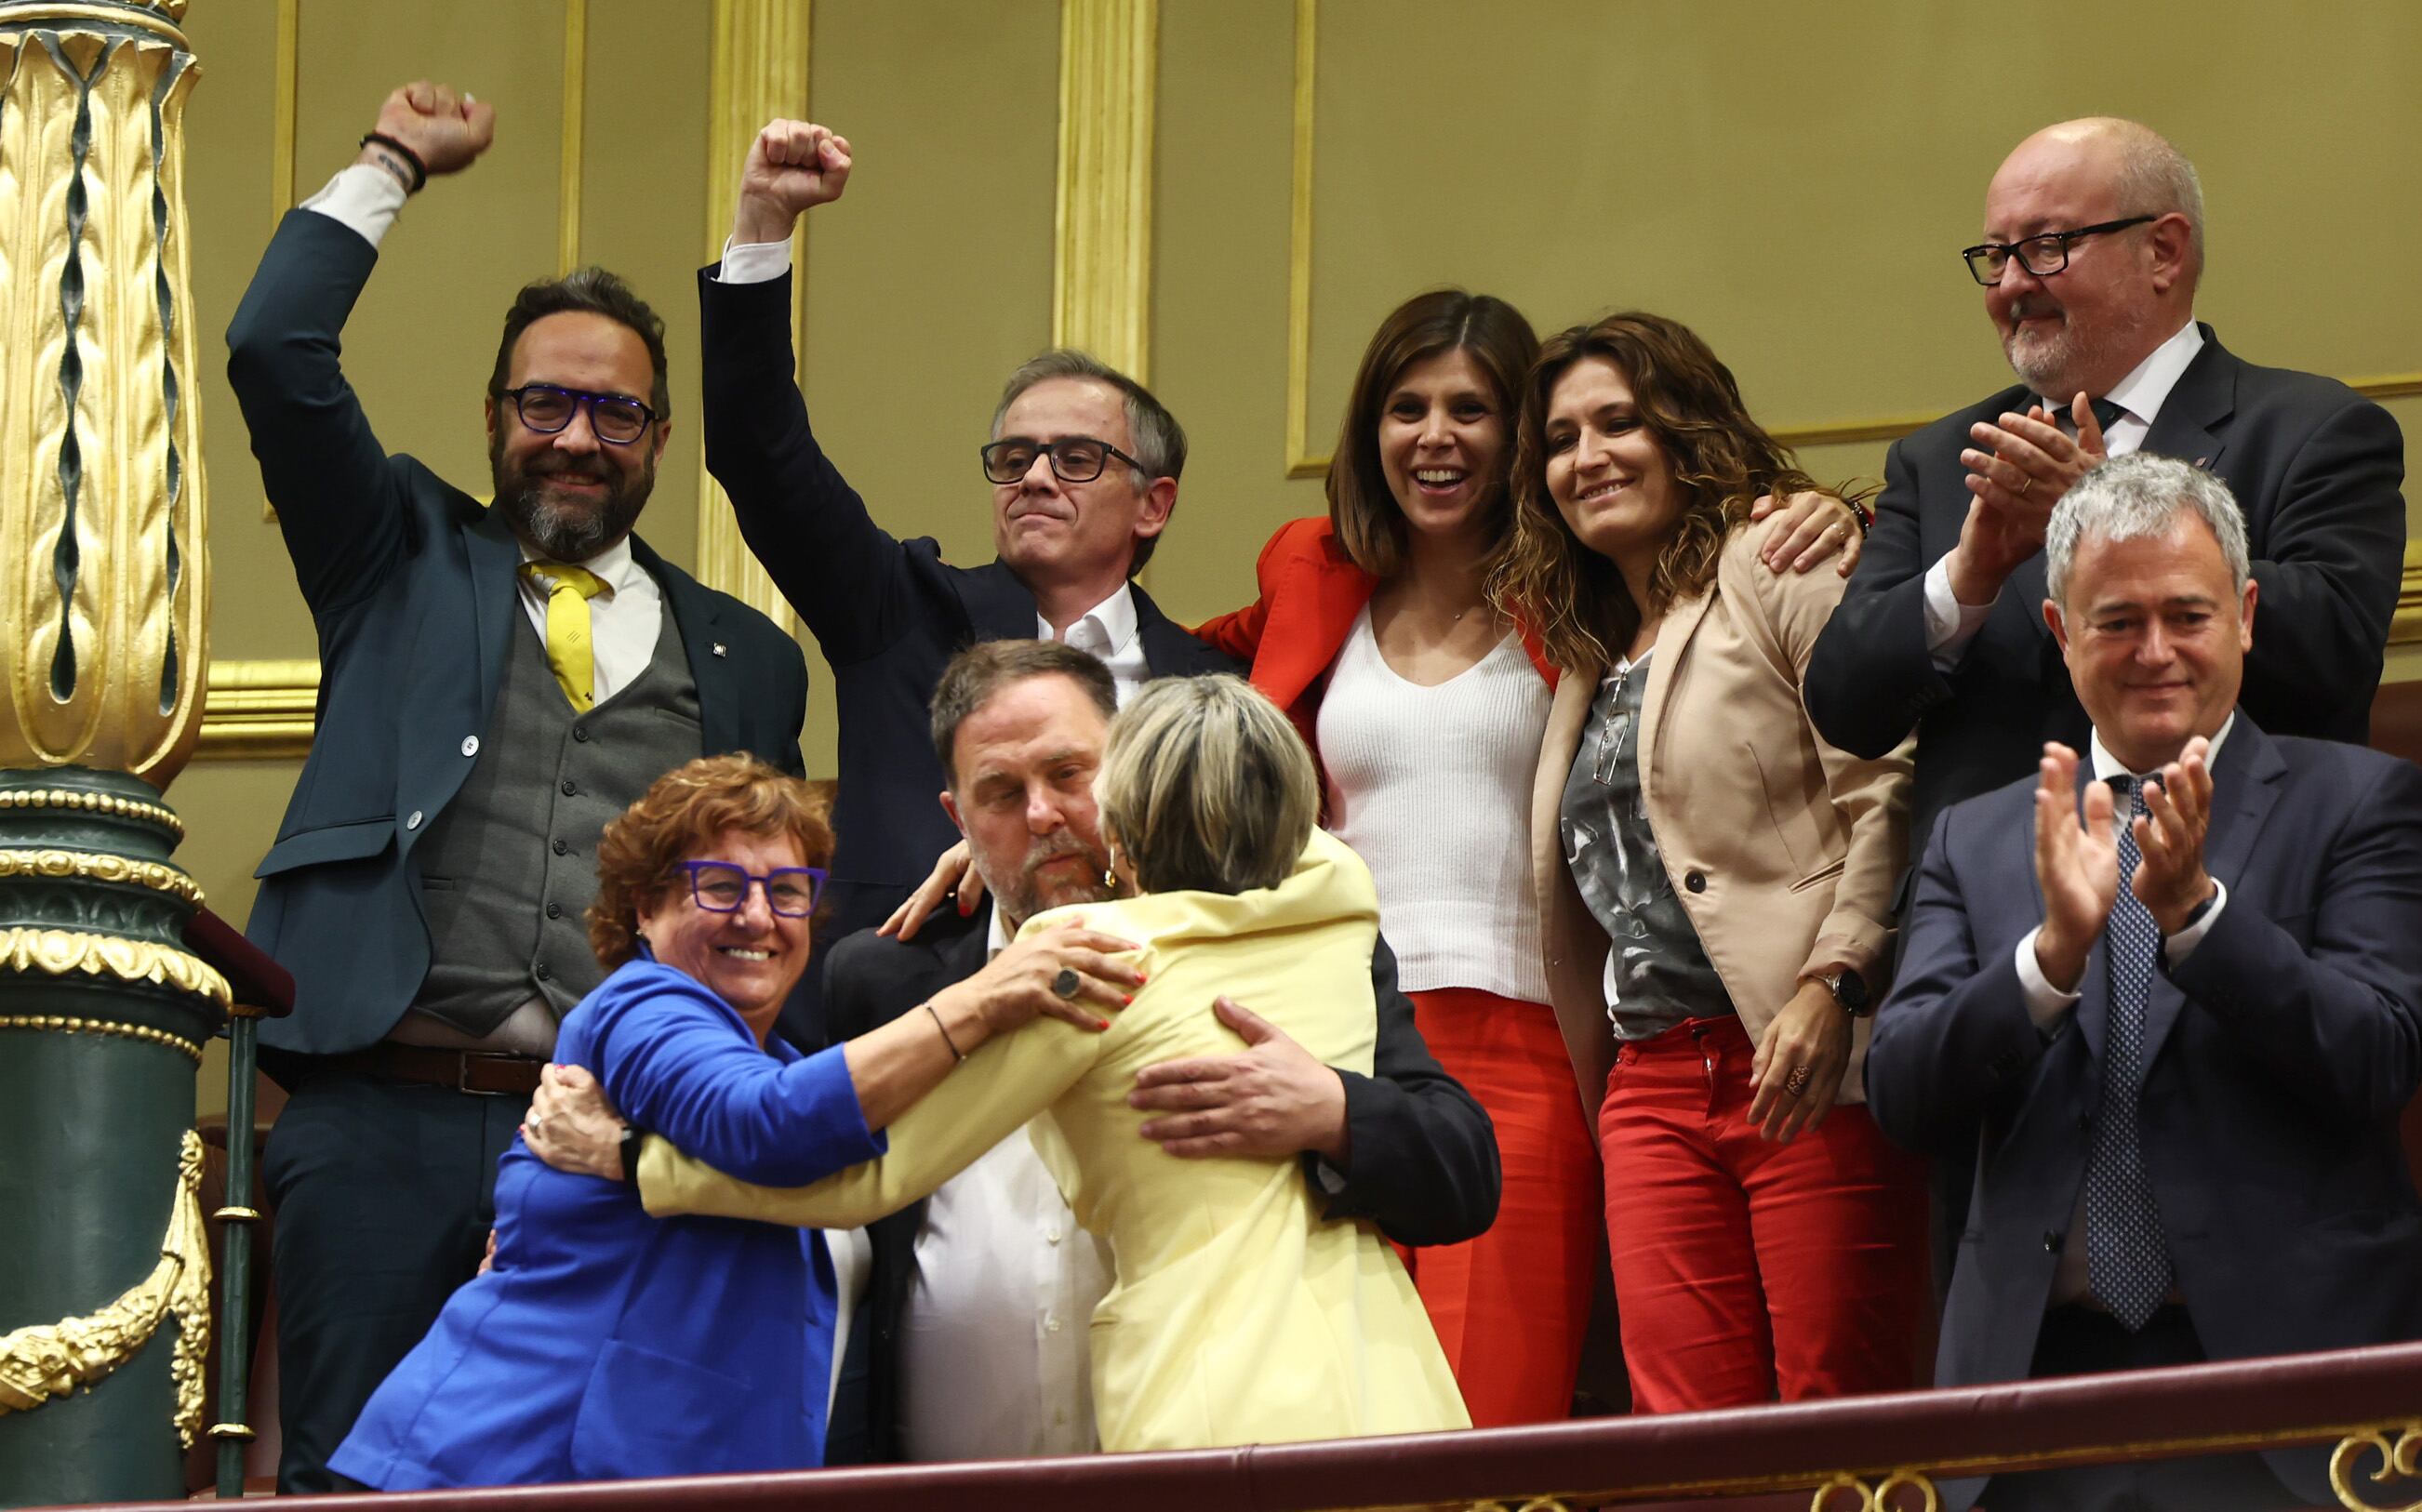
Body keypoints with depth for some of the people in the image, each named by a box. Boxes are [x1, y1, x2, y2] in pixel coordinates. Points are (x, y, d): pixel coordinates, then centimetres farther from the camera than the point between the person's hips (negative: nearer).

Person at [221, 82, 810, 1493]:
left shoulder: (741, 656, 18)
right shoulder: (405, 560, 16)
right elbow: (275, 352, 4)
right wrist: (395, 163, 12)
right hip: (385, 1119, -1)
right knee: (350, 1480, -6)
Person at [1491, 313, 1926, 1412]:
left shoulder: (1778, 561, 1)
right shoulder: (1589, 649, 25)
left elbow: (1890, 788, -11)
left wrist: (1832, 985, -20)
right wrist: (1603, 1092, 18)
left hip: (1808, 1070, -7)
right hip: (1656, 1090, 7)